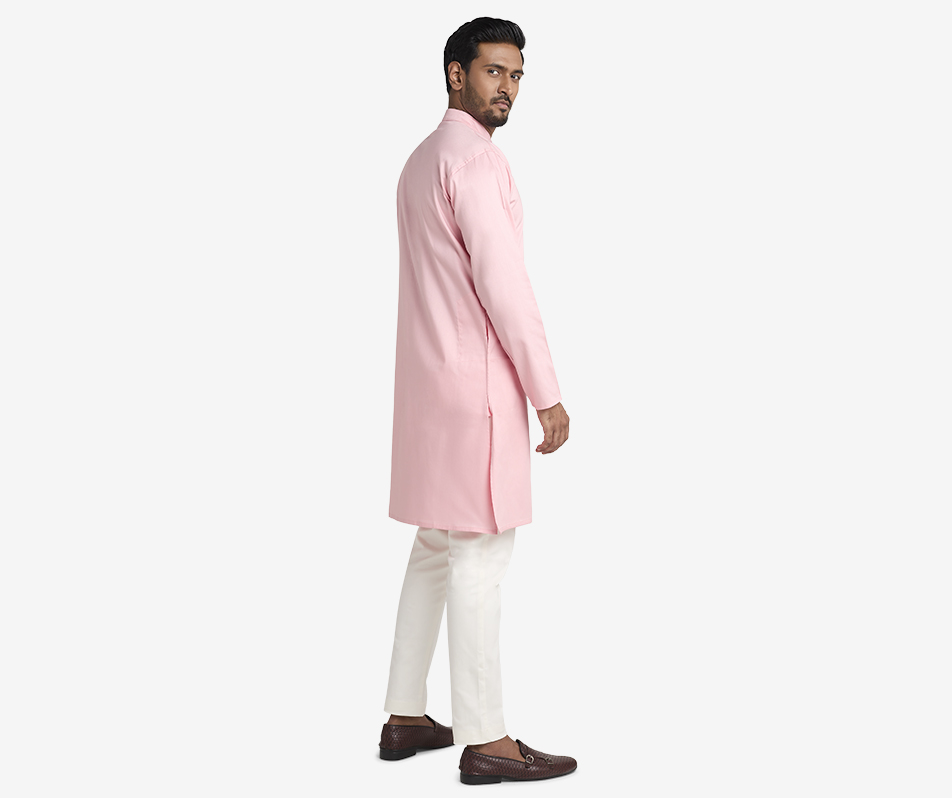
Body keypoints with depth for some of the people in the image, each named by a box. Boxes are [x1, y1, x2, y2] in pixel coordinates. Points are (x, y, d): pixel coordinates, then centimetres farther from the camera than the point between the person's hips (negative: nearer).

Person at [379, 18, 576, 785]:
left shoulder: (422, 160, 17)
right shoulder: (473, 156, -14)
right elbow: (502, 282, -21)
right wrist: (548, 393, -17)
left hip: (432, 380, 10)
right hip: (476, 384, -10)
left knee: (438, 548, 15)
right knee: (481, 556, -5)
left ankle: (406, 716, 21)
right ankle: (484, 738, 2)